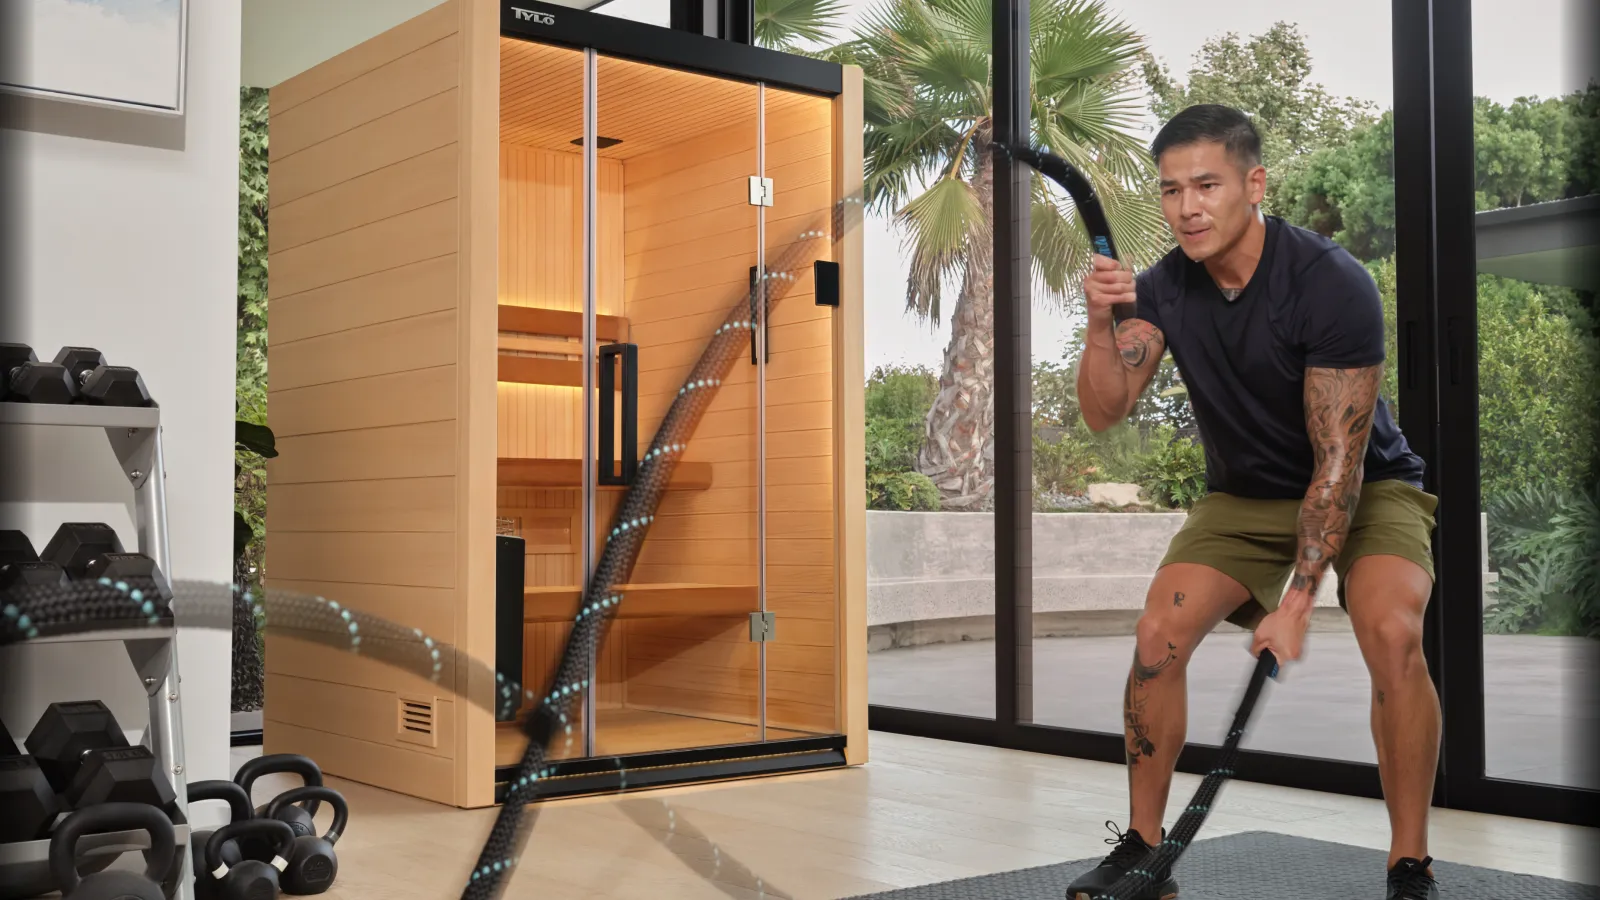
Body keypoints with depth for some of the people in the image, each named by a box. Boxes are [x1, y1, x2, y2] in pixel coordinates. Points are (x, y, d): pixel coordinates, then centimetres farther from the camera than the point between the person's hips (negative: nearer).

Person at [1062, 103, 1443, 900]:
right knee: (1158, 636, -16)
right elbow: (1104, 411, -19)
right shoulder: (1163, 288, -11)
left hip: (1368, 488, -4)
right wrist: (1101, 326, -38)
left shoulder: (1331, 285, -27)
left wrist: (1296, 604, -30)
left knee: (1392, 632, -30)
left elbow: (1339, 461, -27)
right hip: (1243, 496, 4)